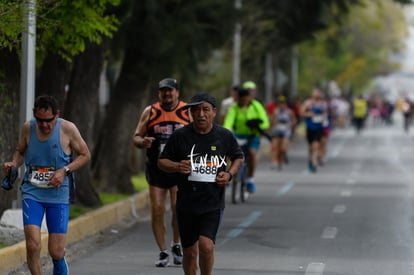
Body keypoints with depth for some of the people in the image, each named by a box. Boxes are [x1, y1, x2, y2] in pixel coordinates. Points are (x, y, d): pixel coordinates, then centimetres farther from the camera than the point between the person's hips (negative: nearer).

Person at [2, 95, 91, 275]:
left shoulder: (67, 129, -7)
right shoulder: (28, 128, 0)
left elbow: (85, 155, 3)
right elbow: (20, 151, 17)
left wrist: (65, 170, -12)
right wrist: (14, 163, -6)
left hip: (58, 194, -1)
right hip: (32, 192, 1)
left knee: (56, 252, -2)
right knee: (32, 245, -16)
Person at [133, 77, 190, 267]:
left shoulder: (188, 112, 5)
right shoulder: (150, 112, 7)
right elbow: (136, 136, 10)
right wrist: (142, 142, -13)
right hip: (156, 168, 1)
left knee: (178, 207, -12)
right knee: (157, 210, -3)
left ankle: (176, 246, 12)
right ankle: (163, 252, 8)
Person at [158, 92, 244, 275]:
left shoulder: (225, 136, 1)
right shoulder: (180, 136, -3)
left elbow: (238, 157, 19)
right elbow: (162, 161, 5)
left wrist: (229, 174, 0)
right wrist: (177, 167, -15)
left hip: (213, 203, -1)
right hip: (186, 203, 1)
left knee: (206, 246, -18)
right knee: (190, 252, 8)